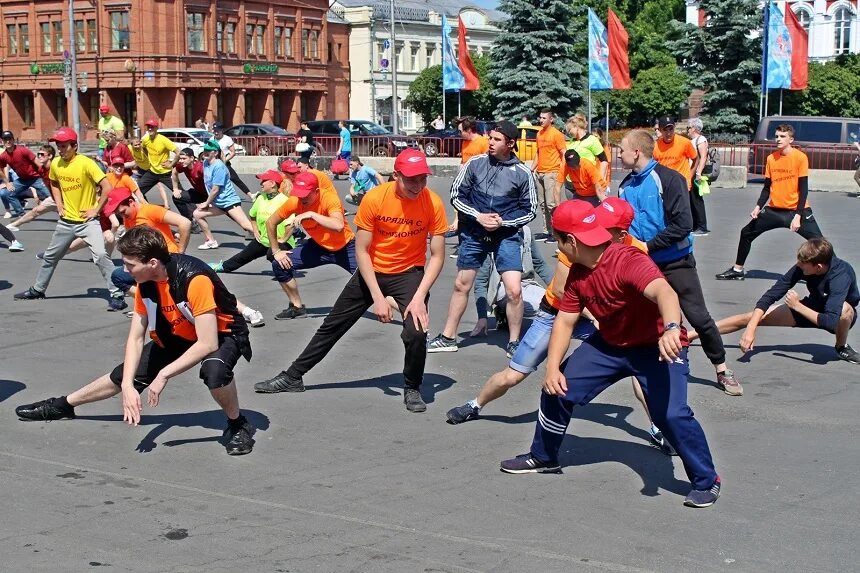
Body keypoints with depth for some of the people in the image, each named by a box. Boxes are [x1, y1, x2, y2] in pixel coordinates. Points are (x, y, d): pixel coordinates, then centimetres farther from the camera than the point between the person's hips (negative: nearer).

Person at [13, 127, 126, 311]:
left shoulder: (86, 163, -19)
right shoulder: (55, 164, 0)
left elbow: (107, 187, -21)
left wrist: (96, 209, -16)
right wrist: (59, 204, 10)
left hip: (87, 221, -7)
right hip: (66, 221, 7)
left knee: (100, 256, -22)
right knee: (50, 255, 19)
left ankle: (117, 295, -17)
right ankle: (37, 290, 38)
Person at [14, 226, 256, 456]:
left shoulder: (194, 279, -36)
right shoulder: (146, 282, -14)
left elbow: (207, 344, -35)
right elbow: (136, 337, -8)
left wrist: (164, 374, -29)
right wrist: (128, 385, -21)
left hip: (222, 334, -7)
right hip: (178, 337, 7)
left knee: (214, 369, -40)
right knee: (122, 376, 10)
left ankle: (238, 425, -13)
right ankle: (62, 405, 34)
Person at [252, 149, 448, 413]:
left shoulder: (433, 203, -19)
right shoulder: (374, 198, -20)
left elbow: (437, 256, -13)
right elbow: (361, 251, -14)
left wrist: (419, 297, -24)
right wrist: (377, 297, -20)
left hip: (410, 273, -1)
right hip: (372, 271, 1)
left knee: (416, 331, -23)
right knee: (332, 326, 9)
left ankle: (412, 389, 5)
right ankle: (293, 377, 27)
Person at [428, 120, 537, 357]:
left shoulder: (522, 173, -7)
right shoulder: (475, 163, -4)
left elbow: (529, 211, 0)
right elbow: (456, 195, 1)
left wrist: (503, 222, -14)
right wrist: (478, 216, -12)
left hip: (506, 236, -2)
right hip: (473, 233, 2)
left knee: (514, 291, -11)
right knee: (461, 285, 12)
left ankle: (514, 343, 8)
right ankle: (448, 338, 27)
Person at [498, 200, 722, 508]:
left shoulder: (629, 262, -32)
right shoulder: (577, 273, -6)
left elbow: (664, 291, -50)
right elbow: (565, 321, -1)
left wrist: (671, 328, -70)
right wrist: (552, 368, -14)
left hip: (657, 347, -8)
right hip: (609, 344, 8)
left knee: (671, 414, -24)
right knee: (557, 390, 5)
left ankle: (706, 481, -1)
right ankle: (543, 458, 29)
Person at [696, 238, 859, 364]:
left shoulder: (840, 276, -39)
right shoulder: (802, 266, -25)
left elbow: (830, 323, -47)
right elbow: (770, 296, -23)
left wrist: (797, 305, -35)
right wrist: (750, 329, -33)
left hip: (839, 316, -4)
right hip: (811, 309, 4)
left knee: (845, 308, -41)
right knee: (750, 317, -6)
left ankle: (842, 347, -10)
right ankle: (691, 335, 1)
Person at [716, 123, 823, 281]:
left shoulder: (800, 157, -12)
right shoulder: (771, 158, 2)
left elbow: (803, 189, -12)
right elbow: (767, 188, 9)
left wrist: (798, 216, -18)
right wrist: (758, 206, -5)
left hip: (796, 210, -5)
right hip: (774, 210, 5)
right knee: (746, 233, 8)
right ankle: (737, 270, 23)